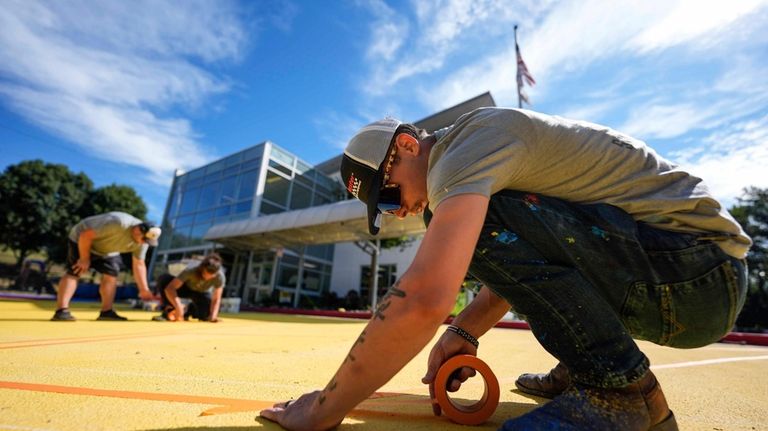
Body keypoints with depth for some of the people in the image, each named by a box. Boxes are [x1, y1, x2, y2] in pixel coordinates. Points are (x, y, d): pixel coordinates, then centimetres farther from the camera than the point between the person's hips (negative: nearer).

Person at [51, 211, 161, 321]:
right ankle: (61, 311, -17)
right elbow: (86, 235, -31)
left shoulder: (143, 239, -19)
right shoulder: (117, 224, -42)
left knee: (111, 274, -3)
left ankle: (106, 312, 3)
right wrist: (84, 259, -21)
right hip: (81, 240, -6)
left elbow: (138, 264, -10)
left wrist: (144, 289, -13)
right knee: (73, 273, -16)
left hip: (107, 251, 6)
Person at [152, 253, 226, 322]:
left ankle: (192, 309, 10)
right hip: (186, 287, -1)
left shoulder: (220, 277, -34)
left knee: (206, 315, -25)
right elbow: (169, 288, -39)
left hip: (202, 293, 1)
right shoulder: (190, 271, -36)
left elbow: (216, 299, -27)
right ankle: (169, 311, -15)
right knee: (163, 278, -29)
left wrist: (213, 316, -42)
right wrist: (178, 307, -49)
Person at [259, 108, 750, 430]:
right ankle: (582, 368, 15)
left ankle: (626, 390, -10)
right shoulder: (484, 151, 13)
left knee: (486, 217, -24)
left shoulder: (467, 142, -18)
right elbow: (518, 267, 17)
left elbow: (423, 300, -32)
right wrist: (465, 332, 3)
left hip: (699, 273, -9)